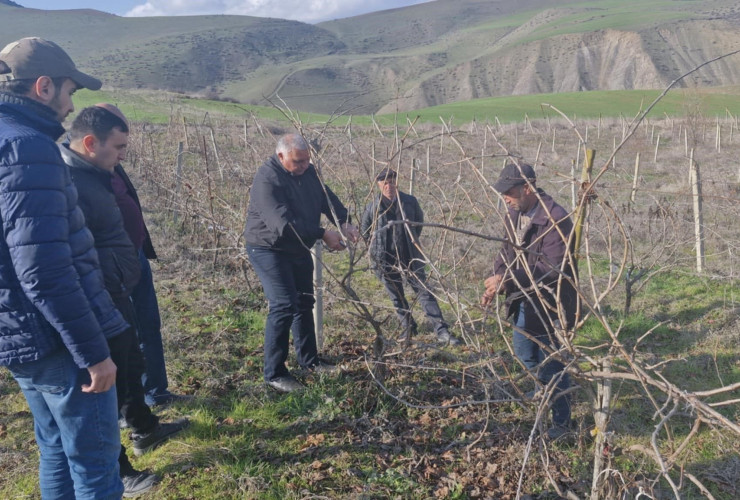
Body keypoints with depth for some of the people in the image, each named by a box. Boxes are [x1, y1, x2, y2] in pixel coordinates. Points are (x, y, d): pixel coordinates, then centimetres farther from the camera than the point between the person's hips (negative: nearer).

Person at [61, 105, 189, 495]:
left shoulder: (92, 175, 8)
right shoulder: (68, 185, -25)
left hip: (116, 296, 10)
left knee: (131, 366, 25)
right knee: (109, 383, 6)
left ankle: (145, 431, 47)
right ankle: (112, 470, 26)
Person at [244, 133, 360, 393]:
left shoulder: (308, 172, -1)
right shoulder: (267, 180, -27)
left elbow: (328, 199, 0)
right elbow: (283, 224, -35)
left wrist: (345, 223, -19)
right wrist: (323, 234, -35)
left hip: (298, 249, 9)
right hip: (269, 249, -8)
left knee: (305, 302, 15)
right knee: (284, 305, -17)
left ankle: (309, 360, 32)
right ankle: (274, 373, -6)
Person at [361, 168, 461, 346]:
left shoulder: (410, 202, -4)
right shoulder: (372, 207, -7)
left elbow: (419, 222, 15)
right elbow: (364, 231, 10)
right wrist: (377, 246, 11)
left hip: (410, 257, 0)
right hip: (386, 261, 0)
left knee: (424, 291, -3)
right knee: (397, 297, 12)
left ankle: (442, 331, -2)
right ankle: (408, 327, 31)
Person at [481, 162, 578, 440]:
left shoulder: (556, 220, -25)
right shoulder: (514, 215, 2)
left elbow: (554, 269, -29)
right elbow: (507, 252, 10)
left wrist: (509, 281, -33)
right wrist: (496, 283, -8)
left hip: (550, 306, -9)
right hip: (523, 303, 9)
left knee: (551, 366, 5)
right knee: (525, 357, 26)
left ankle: (562, 422, 26)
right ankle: (545, 387, 55)